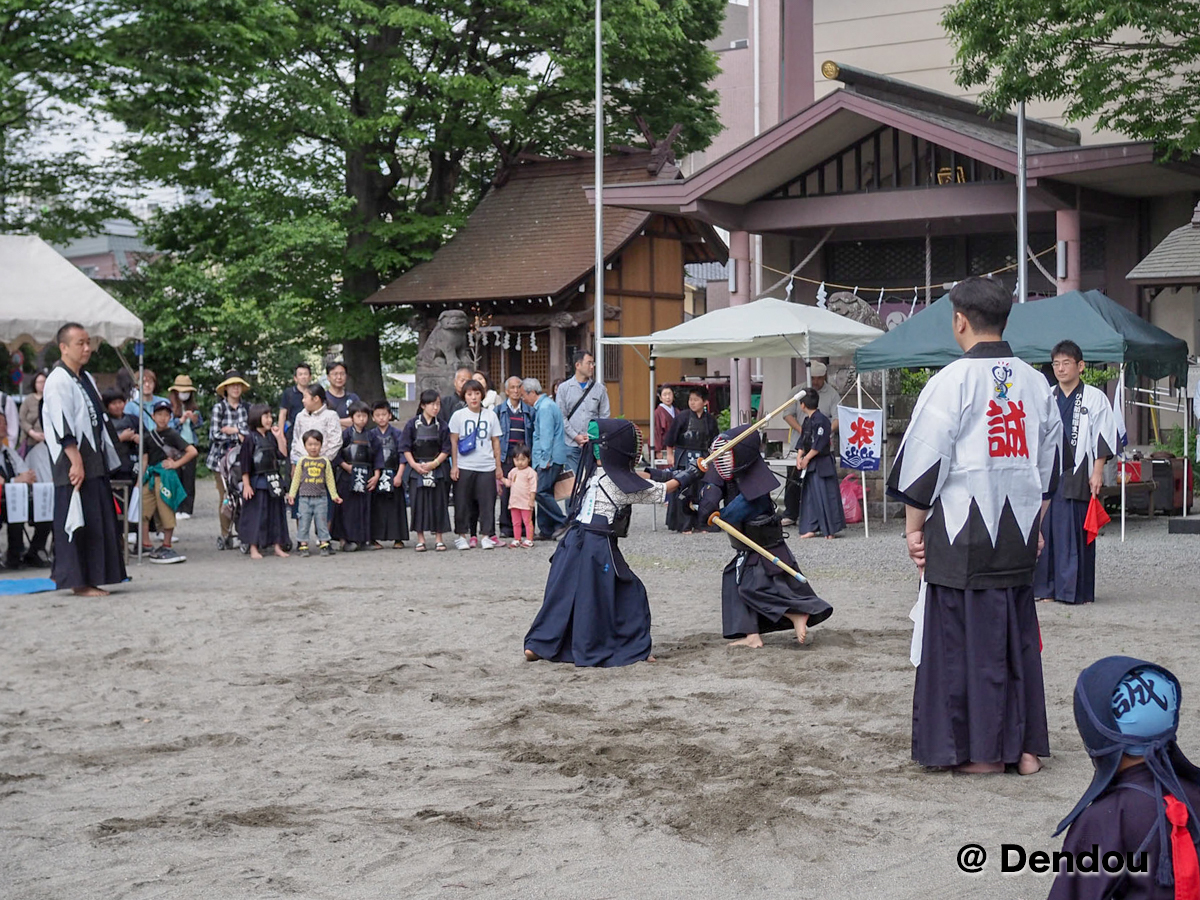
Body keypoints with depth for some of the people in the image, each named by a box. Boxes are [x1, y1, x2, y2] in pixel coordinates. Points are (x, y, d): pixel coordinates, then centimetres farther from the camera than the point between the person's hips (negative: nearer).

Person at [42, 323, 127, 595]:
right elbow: (62, 426, -18)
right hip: (73, 463, -9)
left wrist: (106, 455, 17)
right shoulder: (58, 381, -11)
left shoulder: (86, 379, 17)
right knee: (77, 520, -5)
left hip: (95, 461, 9)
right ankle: (78, 581, 0)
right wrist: (76, 460, -23)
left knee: (99, 519, 9)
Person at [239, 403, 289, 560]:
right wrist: (246, 485, -13)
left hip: (273, 481, 6)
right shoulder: (250, 438, -7)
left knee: (276, 512, 8)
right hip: (257, 481, -6)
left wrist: (279, 437, -3)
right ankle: (254, 548, 4)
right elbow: (245, 464, -9)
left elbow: (283, 455, 2)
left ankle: (277, 546, 15)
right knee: (256, 514, -2)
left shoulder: (271, 437, 10)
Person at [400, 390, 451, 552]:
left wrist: (434, 463, -12)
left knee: (439, 503, 1)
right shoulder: (412, 424, 1)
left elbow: (446, 449, 0)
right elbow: (405, 447, 1)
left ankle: (439, 539, 9)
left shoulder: (442, 426, 3)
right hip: (417, 470, 0)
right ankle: (420, 539, 9)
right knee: (419, 502, 1)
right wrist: (414, 464, -10)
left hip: (438, 469, 1)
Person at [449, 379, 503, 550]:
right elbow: (453, 442, 3)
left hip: (486, 467, 1)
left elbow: (496, 442, 11)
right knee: (463, 502, 2)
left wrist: (498, 466, 9)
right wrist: (454, 465, -3)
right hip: (464, 467, -1)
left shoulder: (490, 415, 8)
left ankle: (486, 536, 9)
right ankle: (462, 535, 12)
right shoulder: (458, 415, 3)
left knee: (486, 501, 1)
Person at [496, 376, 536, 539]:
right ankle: (506, 527, 3)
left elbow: (534, 434, 12)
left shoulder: (529, 411, 13)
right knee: (506, 491, -3)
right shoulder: (499, 410, 10)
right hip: (506, 456, -1)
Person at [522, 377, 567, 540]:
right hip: (545, 459, 10)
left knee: (541, 492, -14)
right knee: (544, 493, 9)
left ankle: (561, 523, -10)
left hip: (549, 458, -10)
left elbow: (546, 435, -18)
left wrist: (545, 459, -19)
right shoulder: (542, 406, 21)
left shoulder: (545, 407, -12)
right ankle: (546, 531, 10)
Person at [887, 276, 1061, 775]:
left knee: (966, 638, 2)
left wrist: (915, 525, -2)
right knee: (1019, 635, 13)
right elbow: (1048, 460, 15)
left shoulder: (953, 380, -12)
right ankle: (1026, 746, 18)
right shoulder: (1035, 382, 8)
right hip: (1018, 534, 6)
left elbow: (925, 459, -11)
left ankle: (982, 751, 7)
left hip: (963, 533, -6)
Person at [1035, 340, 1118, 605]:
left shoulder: (1095, 398, 2)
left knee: (1076, 532, -4)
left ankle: (1075, 590, 2)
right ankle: (1047, 587, 10)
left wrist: (1097, 471, -7)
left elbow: (1103, 438, 0)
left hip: (1078, 475, -4)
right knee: (1047, 530, 3)